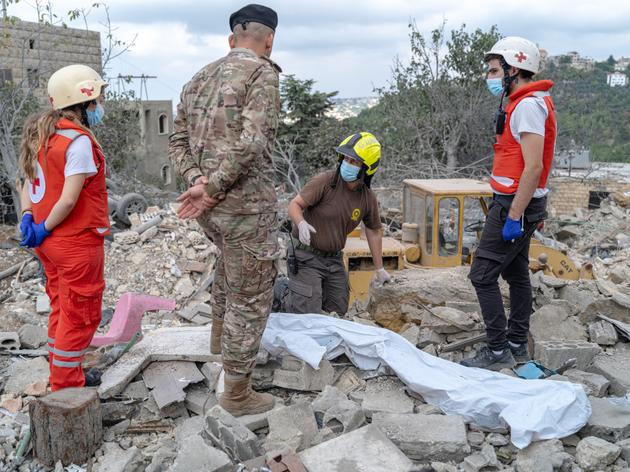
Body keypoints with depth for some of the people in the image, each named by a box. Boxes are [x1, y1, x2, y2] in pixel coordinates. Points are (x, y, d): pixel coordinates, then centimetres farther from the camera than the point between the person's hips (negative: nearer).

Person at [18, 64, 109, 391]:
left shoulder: (41, 136, 9)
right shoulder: (78, 140, -20)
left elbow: (28, 185, 11)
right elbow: (69, 200, -24)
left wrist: (28, 218, -3)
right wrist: (44, 229, -11)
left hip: (51, 242, 9)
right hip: (78, 244, -9)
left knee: (62, 311, 20)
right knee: (81, 316, 4)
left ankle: (62, 378, 33)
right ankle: (66, 388, 14)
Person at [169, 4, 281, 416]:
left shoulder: (200, 79, 13)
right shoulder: (262, 74, -11)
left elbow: (179, 142, 10)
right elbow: (251, 143, -24)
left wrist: (198, 181, -4)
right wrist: (211, 188, -17)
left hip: (211, 209, 8)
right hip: (247, 205, -7)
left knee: (231, 256, 35)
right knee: (250, 299, 5)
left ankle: (221, 334, 46)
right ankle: (238, 393, 16)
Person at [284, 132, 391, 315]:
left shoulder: (369, 198, -3)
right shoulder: (325, 181, -18)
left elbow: (373, 231, 10)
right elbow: (294, 205, -17)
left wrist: (380, 269, 15)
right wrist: (301, 223, -40)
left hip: (335, 259, 6)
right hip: (307, 257, -5)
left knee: (339, 312, 13)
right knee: (308, 314, -9)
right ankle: (282, 291, 18)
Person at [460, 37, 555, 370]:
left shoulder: (528, 106, -17)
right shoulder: (528, 103, 15)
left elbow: (533, 167, -24)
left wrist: (514, 216, -24)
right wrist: (536, 210, 22)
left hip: (514, 205, -11)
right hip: (521, 204, 11)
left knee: (482, 274, -7)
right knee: (516, 274, 15)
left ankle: (498, 351, -1)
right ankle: (517, 345, 24)